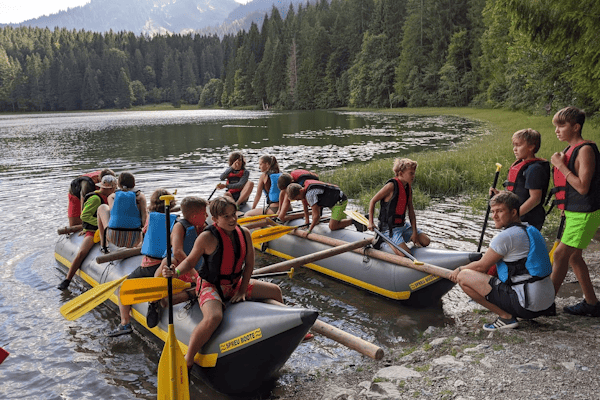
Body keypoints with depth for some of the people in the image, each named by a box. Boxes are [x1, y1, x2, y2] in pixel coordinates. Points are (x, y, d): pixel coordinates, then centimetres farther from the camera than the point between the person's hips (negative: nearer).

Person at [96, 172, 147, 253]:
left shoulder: (112, 196, 12)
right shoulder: (140, 196, 7)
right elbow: (144, 215, -4)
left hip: (114, 238, 1)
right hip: (133, 241, -1)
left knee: (102, 207, 29)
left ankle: (103, 244, 29)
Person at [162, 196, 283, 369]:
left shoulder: (244, 233, -4)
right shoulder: (207, 237, -20)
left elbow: (249, 264, 3)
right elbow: (190, 260, -9)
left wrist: (242, 290, -3)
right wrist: (176, 272, -28)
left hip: (236, 284, 6)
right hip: (211, 287, -6)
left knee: (275, 291, 8)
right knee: (214, 317, -37)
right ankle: (187, 360, -19)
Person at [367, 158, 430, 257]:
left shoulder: (408, 187, 7)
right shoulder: (391, 186, -17)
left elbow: (411, 211, 7)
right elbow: (373, 201, -10)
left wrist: (414, 232, 2)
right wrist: (371, 222, -14)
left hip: (403, 225, 8)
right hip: (390, 227, -8)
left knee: (425, 241, 7)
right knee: (405, 254, -22)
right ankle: (385, 241, 4)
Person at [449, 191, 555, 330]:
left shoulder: (506, 236, -14)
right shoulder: (532, 230, 15)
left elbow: (481, 266, -4)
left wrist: (459, 270, 15)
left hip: (528, 305, -10)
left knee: (464, 276, -8)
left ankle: (506, 317, -5)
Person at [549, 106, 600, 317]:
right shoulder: (571, 150, 12)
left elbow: (583, 187, -23)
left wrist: (561, 166, -20)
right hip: (574, 212, 10)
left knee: (561, 254, -8)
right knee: (573, 256, 14)